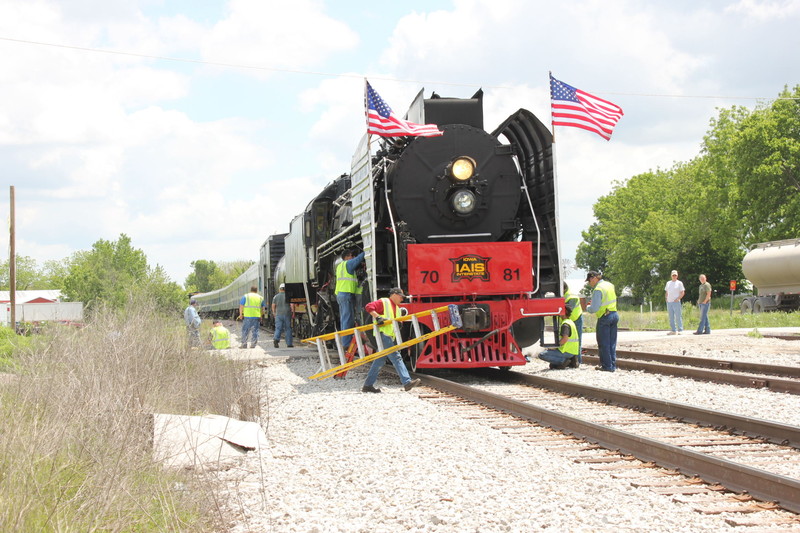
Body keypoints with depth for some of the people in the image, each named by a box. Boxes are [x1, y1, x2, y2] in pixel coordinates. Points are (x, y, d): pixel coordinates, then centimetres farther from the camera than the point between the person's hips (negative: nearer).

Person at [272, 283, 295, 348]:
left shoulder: (276, 296, 6)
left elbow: (273, 306, 6)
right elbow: (292, 305, -9)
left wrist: (274, 313, 19)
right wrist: (293, 312, 1)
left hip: (278, 315, 2)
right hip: (287, 314, -2)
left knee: (278, 328, 1)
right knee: (288, 329, 6)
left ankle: (276, 339, -25)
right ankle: (289, 344, 8)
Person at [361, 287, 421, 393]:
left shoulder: (397, 308, 24)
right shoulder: (383, 302, -3)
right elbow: (368, 307, -13)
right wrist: (377, 317, -23)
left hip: (390, 336, 10)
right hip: (383, 333, -10)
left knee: (380, 361, 10)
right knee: (396, 357, -14)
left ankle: (368, 385, 14)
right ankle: (407, 382, -19)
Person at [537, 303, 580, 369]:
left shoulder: (565, 324, -14)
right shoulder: (571, 322, 18)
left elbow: (565, 339, -27)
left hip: (567, 352, -10)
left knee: (542, 355, -13)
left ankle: (563, 361, -17)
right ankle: (571, 361, 8)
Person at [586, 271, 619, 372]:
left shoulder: (598, 289, -16)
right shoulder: (610, 285, 11)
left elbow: (594, 308, -20)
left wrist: (586, 308, 1)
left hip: (604, 317, -8)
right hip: (614, 315, 8)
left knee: (604, 343, 1)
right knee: (612, 343, 12)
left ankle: (607, 366, 2)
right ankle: (613, 365, 14)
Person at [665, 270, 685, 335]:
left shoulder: (679, 283, 1)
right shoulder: (668, 283, 17)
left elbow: (682, 293, -3)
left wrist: (678, 299, -14)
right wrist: (666, 298, 8)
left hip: (676, 302, -6)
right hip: (669, 302, 6)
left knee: (678, 316, -7)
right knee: (671, 317, 7)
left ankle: (680, 330, -5)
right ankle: (673, 330, 11)